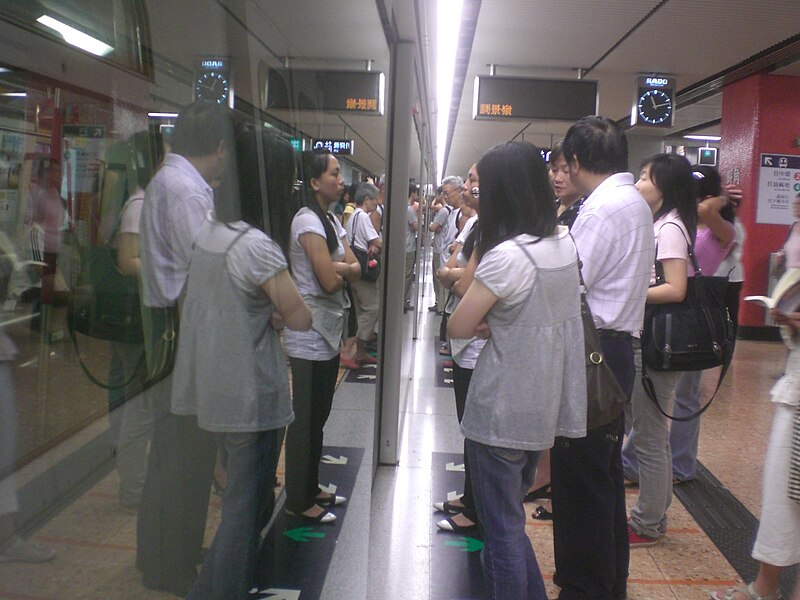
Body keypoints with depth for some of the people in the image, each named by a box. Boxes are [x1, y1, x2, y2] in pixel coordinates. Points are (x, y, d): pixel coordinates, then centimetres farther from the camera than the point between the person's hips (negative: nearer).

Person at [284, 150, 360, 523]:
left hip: (328, 331, 9)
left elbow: (355, 269, 8)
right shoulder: (308, 221, -16)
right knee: (306, 419, 1)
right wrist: (344, 271, -2)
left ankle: (310, 488, 30)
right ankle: (299, 500, 14)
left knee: (318, 415, 17)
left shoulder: (330, 220, 13)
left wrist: (338, 268, -12)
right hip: (310, 335, -9)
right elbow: (330, 281, -22)